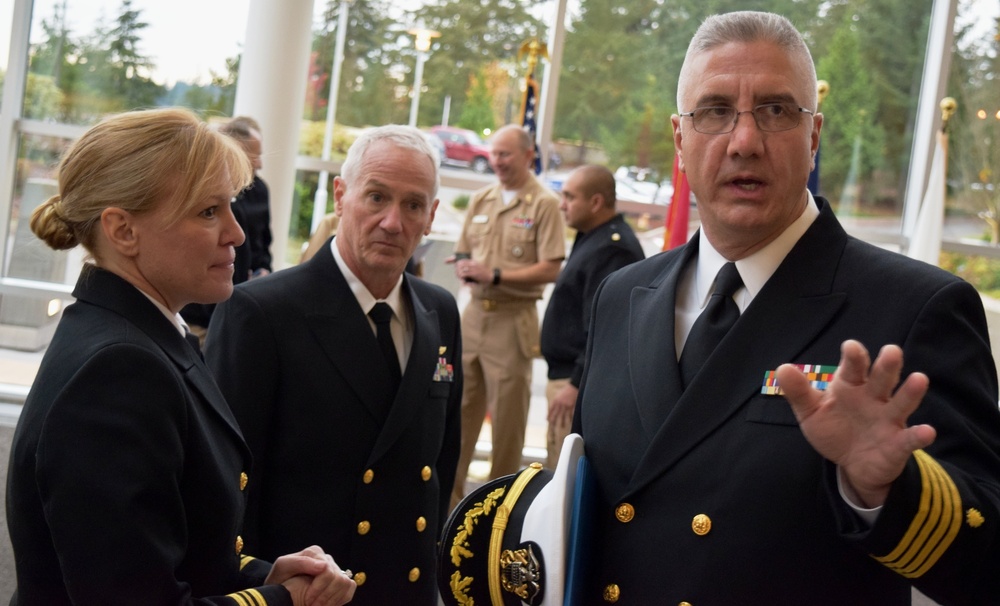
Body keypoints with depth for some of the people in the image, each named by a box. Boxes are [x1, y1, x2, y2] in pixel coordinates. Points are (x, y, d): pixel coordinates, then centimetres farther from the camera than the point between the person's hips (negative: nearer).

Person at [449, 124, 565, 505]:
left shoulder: (544, 204, -6)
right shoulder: (481, 199, 13)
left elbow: (551, 269, -13)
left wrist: (496, 275, -17)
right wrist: (464, 267, -5)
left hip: (514, 320, -6)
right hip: (474, 314, 6)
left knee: (508, 418, 1)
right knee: (459, 408, 8)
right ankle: (448, 497, 16)